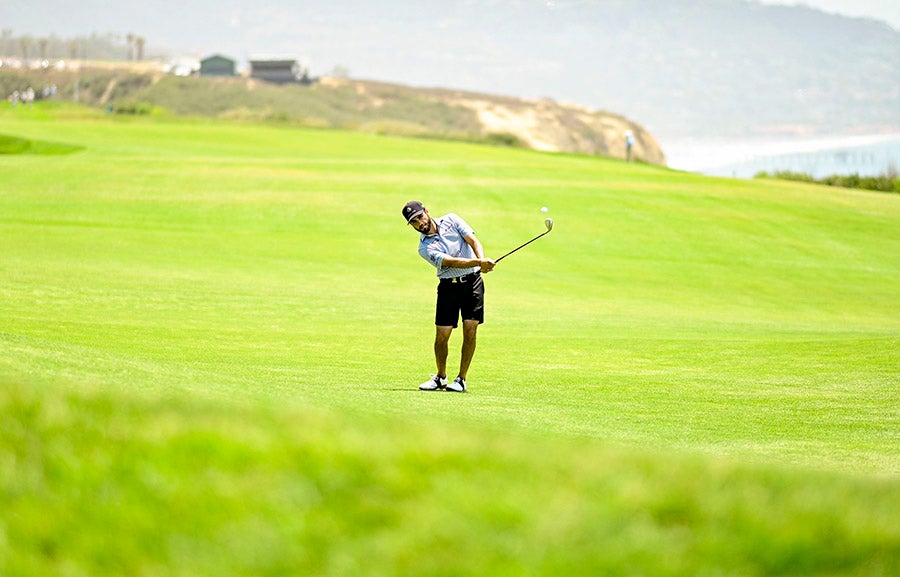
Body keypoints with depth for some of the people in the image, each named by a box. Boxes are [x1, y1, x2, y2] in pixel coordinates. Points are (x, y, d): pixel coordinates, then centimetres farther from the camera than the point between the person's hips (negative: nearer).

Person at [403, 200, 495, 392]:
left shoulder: (451, 220, 3)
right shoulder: (425, 248, -7)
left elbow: (473, 241, -4)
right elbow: (452, 262, -20)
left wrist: (482, 261, -24)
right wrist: (479, 262, -33)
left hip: (473, 281, 1)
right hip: (449, 286, -1)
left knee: (470, 330, -8)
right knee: (442, 335, -3)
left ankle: (461, 379, -1)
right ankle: (440, 377, 19)